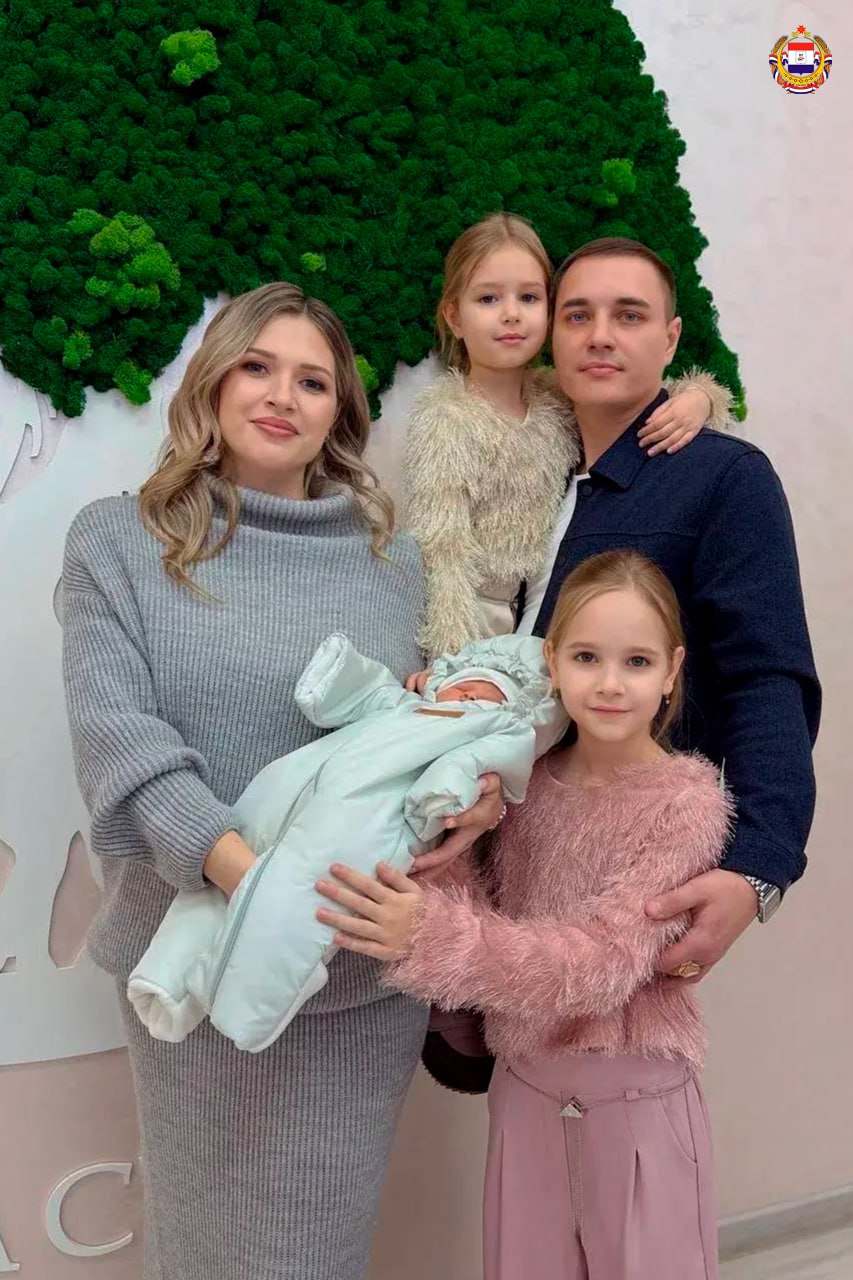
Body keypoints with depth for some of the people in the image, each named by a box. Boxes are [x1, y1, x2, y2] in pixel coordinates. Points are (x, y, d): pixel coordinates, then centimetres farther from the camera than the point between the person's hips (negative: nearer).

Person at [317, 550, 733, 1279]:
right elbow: (494, 919, -4)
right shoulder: (530, 781, 0)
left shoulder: (686, 802, -16)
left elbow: (602, 963, -24)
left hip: (637, 1102, -4)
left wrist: (432, 936, -34)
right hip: (526, 1091, 5)